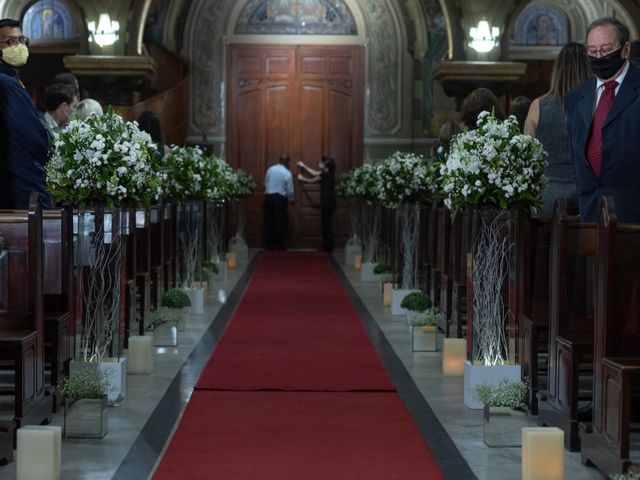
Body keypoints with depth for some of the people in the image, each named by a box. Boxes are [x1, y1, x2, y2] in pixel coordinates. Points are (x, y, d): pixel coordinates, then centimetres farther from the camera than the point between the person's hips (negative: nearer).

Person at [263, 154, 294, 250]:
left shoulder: (270, 169, 6)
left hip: (268, 197, 4)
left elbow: (265, 183, 11)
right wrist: (291, 199, 15)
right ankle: (280, 246, 2)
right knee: (280, 223, 1)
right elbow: (290, 190, -3)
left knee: (269, 222, 8)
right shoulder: (287, 173, -7)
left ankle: (270, 245, 10)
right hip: (280, 198, -4)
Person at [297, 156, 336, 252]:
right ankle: (328, 247, 14)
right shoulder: (327, 173, 13)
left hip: (327, 203, -9)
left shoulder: (325, 175, -14)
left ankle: (327, 248, -2)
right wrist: (303, 166, 31)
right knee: (327, 225, 11)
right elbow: (314, 173, 26)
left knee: (326, 225, -5)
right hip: (328, 203, 9)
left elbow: (311, 181, -3)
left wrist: (302, 178, 15)